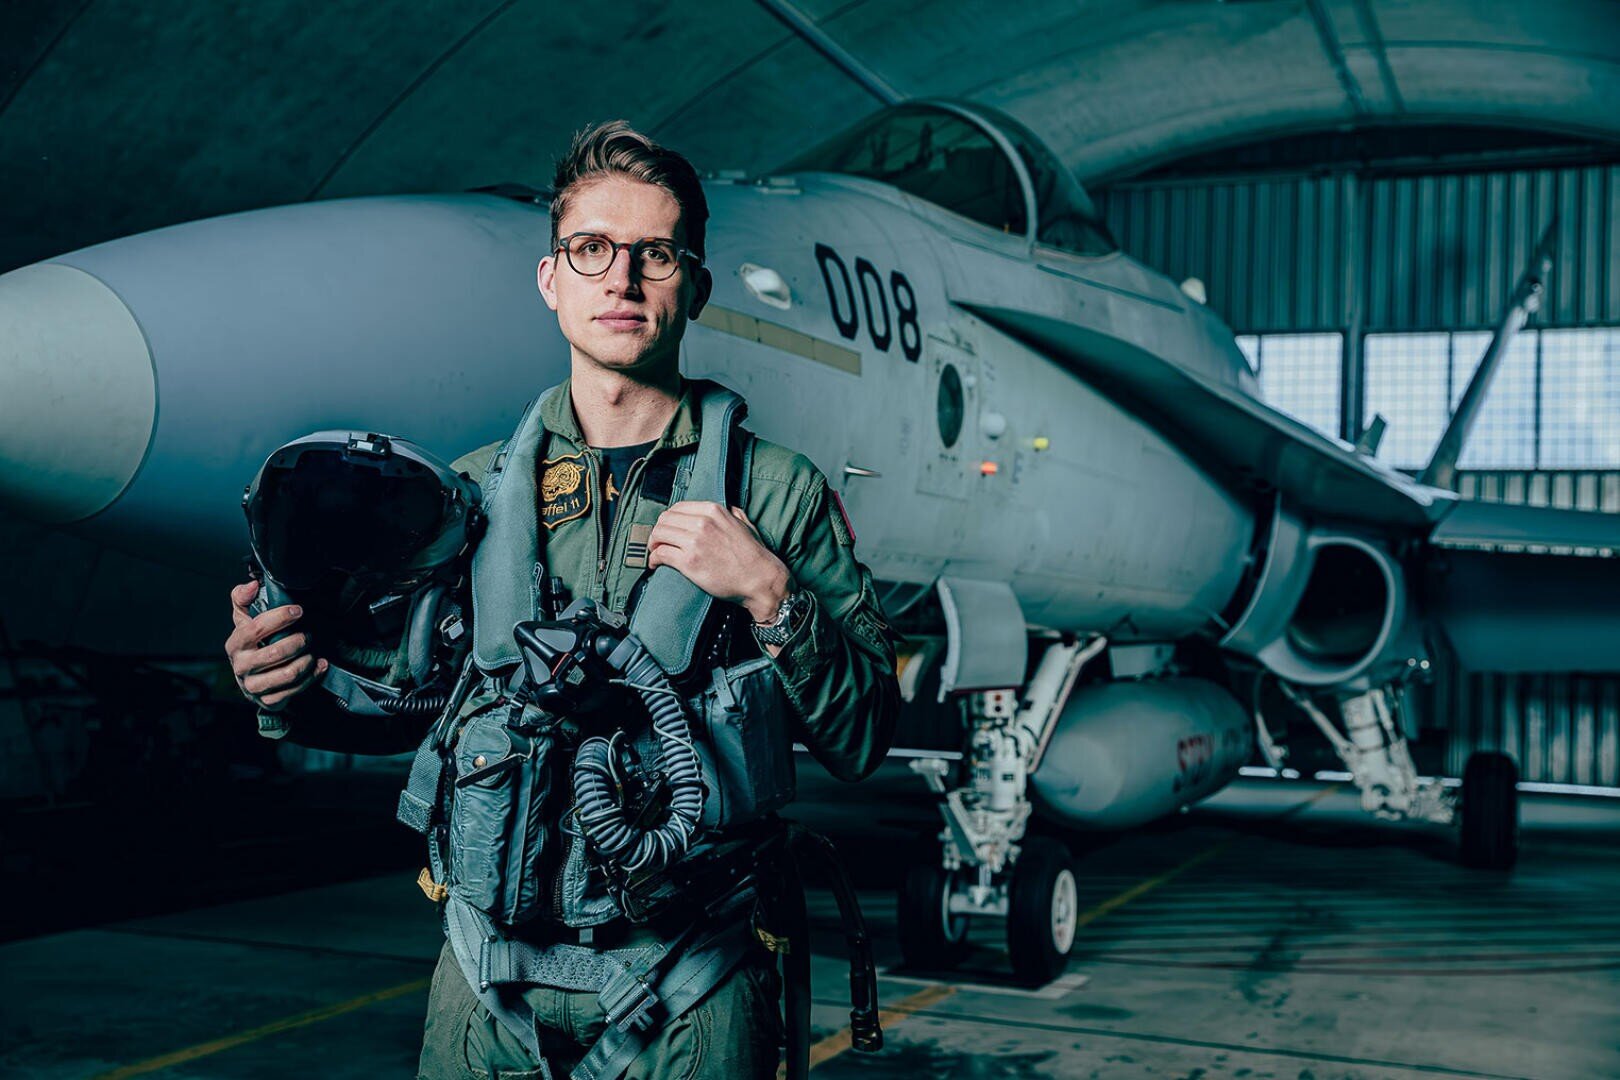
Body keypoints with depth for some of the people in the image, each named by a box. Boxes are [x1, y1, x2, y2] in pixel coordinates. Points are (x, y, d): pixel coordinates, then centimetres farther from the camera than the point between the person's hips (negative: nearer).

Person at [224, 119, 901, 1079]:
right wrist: (300, 687, -8)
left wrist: (771, 598, -17)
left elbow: (864, 741, -3)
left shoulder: (778, 491, 0)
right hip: (493, 968, 2)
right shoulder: (477, 488, 7)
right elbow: (407, 702, 12)